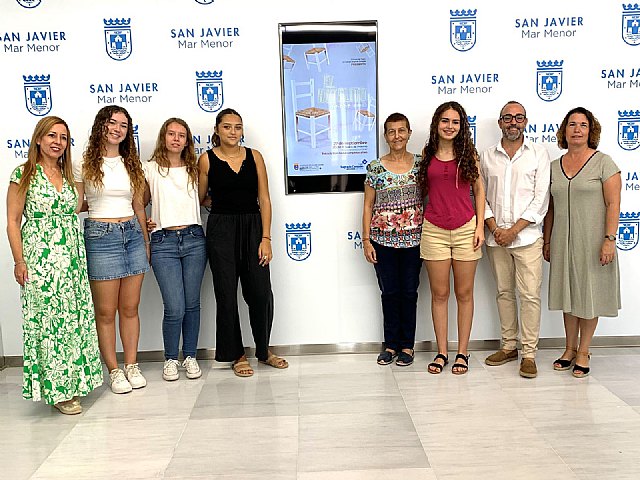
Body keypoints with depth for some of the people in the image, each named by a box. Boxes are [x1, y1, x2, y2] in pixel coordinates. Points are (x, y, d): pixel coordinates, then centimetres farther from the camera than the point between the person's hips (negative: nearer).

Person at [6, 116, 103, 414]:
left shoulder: (69, 175, 13)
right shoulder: (24, 174, -2)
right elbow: (13, 221, -4)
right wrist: (19, 261, -9)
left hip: (72, 255, 5)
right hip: (40, 258, -5)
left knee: (74, 318, 8)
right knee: (47, 319, -2)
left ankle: (72, 381, 21)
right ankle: (56, 388, 9)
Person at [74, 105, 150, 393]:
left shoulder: (132, 164, 12)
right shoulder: (84, 164, 1)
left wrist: (147, 244, 15)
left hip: (133, 234, 4)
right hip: (100, 237, -3)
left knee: (130, 308, 8)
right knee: (105, 311, 3)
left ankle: (131, 365, 20)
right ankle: (114, 370, 14)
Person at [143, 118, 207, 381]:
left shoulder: (194, 170, 13)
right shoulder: (150, 169, 6)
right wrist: (144, 220, -2)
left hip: (194, 239, 3)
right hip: (164, 242, -2)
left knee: (192, 304, 6)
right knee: (175, 308, -7)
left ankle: (190, 356, 22)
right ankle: (170, 359, 14)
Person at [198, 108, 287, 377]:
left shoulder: (254, 156, 5)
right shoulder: (207, 159, 1)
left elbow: (264, 199, 1)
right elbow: (199, 198, 9)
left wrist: (266, 238, -3)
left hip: (253, 227, 2)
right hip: (221, 230, -1)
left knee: (261, 293, 0)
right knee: (227, 294, 4)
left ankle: (263, 351, 22)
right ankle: (237, 355, 21)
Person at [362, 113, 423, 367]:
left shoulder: (421, 164, 2)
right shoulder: (375, 168, 2)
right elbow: (368, 206, 4)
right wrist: (366, 240, -1)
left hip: (413, 239, 0)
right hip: (383, 240, 0)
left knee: (409, 291, 6)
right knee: (389, 292, 7)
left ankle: (407, 345, 20)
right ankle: (391, 344, 21)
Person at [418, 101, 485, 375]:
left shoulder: (468, 153, 3)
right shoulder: (427, 154, 6)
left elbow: (479, 190, 5)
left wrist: (480, 226, -3)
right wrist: (418, 222, 6)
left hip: (465, 229, -1)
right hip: (434, 229, 1)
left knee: (464, 293, 6)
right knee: (439, 294, 6)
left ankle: (462, 352, 18)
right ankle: (442, 352, 18)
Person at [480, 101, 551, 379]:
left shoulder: (539, 154, 2)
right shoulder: (487, 156, 9)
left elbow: (540, 200, -5)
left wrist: (514, 230, -11)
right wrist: (494, 228, -6)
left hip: (527, 237, -3)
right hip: (496, 238, 3)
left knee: (530, 295, -4)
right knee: (504, 292, 11)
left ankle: (529, 354, 5)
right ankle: (508, 346, 22)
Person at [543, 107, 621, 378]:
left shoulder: (603, 162, -4)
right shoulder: (554, 167, 9)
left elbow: (613, 204, -9)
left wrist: (609, 239, -16)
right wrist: (547, 241, 11)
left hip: (592, 241, -4)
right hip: (562, 241, 4)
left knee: (589, 294, 4)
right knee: (568, 294, 11)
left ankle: (583, 352, 17)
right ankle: (570, 348, 24)